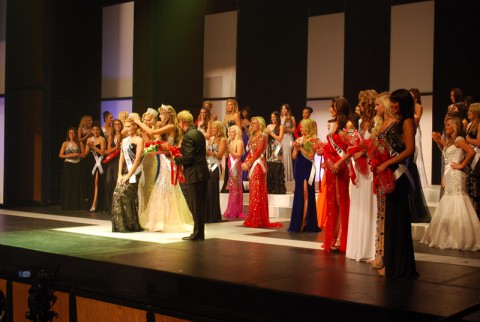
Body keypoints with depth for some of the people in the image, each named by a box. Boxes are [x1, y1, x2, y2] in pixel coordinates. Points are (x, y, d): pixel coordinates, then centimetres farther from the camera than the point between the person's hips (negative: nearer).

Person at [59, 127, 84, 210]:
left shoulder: (80, 143, 6)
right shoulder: (65, 143, 6)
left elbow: (83, 154, 5)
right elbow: (60, 155, 4)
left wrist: (77, 155, -12)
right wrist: (67, 156, -12)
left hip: (77, 165, 0)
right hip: (68, 165, 0)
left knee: (77, 185, -3)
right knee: (67, 185, -2)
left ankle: (76, 205, 1)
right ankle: (67, 205, 2)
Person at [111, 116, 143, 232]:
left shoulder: (139, 140, -4)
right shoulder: (124, 140, 17)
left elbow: (137, 160, -11)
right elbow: (121, 158, 13)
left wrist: (128, 175, -14)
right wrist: (120, 174, 2)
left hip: (133, 172, -7)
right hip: (124, 171, 7)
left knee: (124, 195, -14)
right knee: (117, 195, -2)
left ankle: (129, 225, -4)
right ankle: (120, 225, 6)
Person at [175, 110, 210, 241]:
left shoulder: (188, 136, -16)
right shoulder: (199, 133, 14)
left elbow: (188, 158, -21)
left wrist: (175, 159, -6)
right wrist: (179, 150, 16)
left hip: (194, 175, -9)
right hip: (202, 173, 9)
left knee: (195, 205, -2)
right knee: (200, 204, 14)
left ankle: (198, 233, 3)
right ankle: (200, 233, 20)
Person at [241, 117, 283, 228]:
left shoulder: (262, 136, -7)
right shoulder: (253, 137, 18)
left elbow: (258, 152, -13)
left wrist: (248, 164, -15)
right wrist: (245, 163, 1)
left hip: (258, 164, -8)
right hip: (252, 165, 9)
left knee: (257, 192, -8)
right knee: (253, 192, 8)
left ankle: (258, 220, -6)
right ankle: (253, 219, 11)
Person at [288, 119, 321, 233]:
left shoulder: (313, 140, -4)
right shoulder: (299, 139, 11)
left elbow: (311, 156, -13)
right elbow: (294, 156, 9)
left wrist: (301, 147, -14)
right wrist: (296, 148, -8)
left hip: (308, 170, -6)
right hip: (299, 169, 6)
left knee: (306, 196, -7)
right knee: (298, 195, 7)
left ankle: (304, 223, -3)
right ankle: (298, 223, 12)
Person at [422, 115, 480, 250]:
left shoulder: (459, 140, -6)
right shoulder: (450, 142, 20)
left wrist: (462, 165, -16)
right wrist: (444, 177, 14)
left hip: (456, 176, -9)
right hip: (449, 176, 9)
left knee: (457, 207, -9)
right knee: (447, 208, 10)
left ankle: (462, 239, -4)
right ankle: (449, 239, 16)